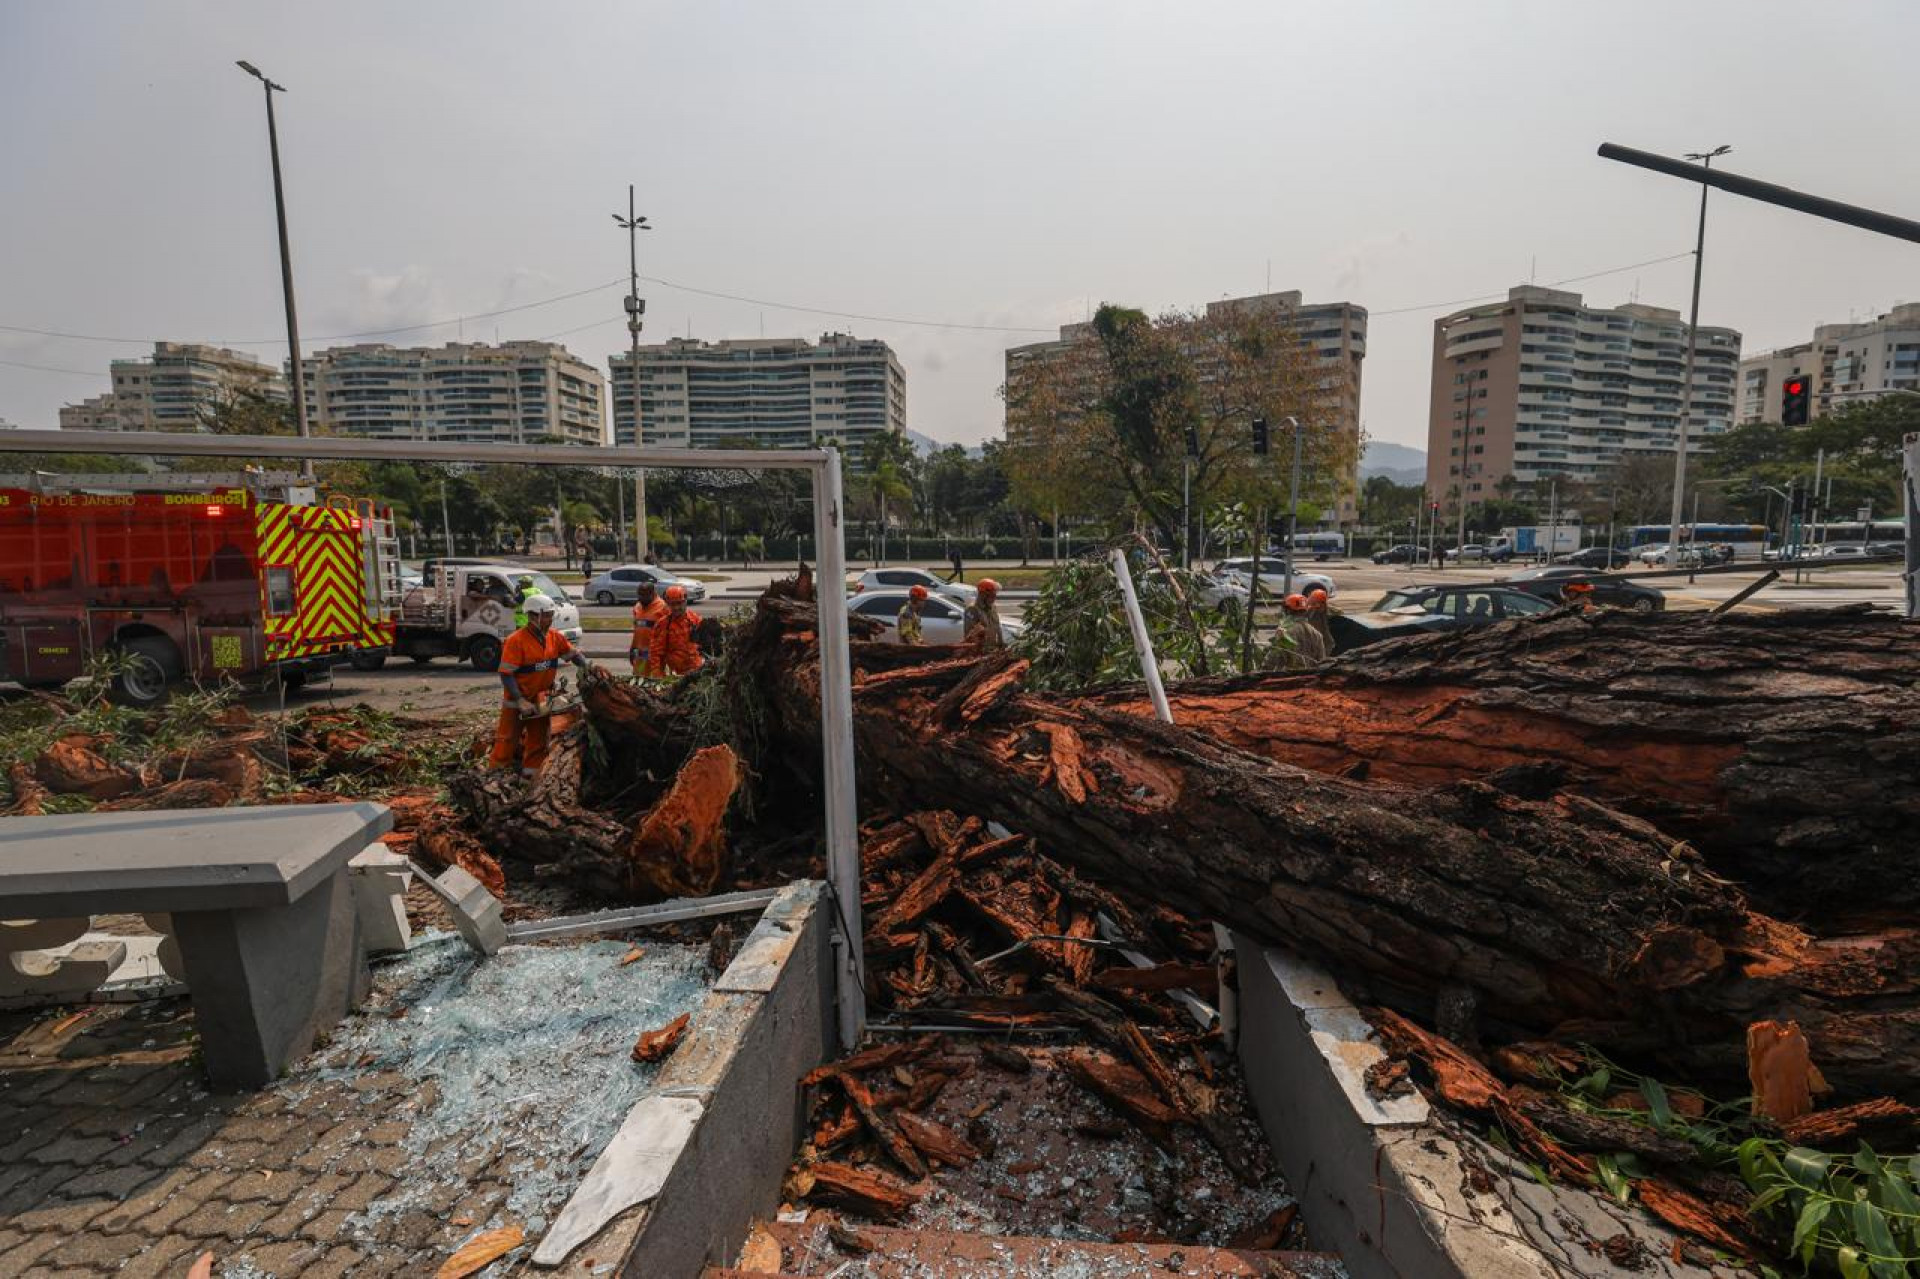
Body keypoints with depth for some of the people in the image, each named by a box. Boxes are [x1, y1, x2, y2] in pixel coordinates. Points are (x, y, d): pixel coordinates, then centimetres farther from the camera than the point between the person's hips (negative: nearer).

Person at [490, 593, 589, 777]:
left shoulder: (555, 637, -4)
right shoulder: (516, 641, -21)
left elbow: (574, 654, 8)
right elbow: (506, 674, -20)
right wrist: (520, 701, -25)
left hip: (542, 700, 6)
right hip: (516, 701, -6)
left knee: (538, 742, 12)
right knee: (507, 743, 1)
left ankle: (531, 778, 23)